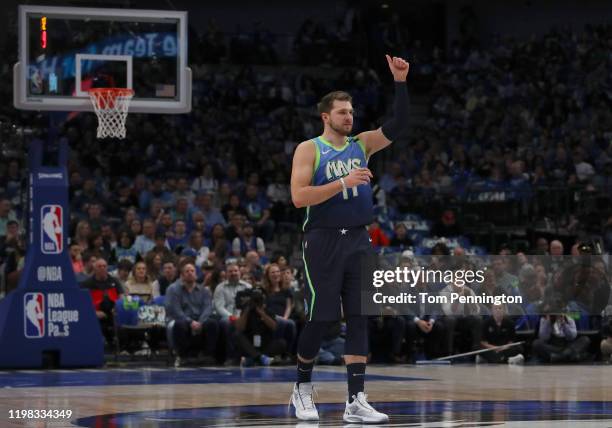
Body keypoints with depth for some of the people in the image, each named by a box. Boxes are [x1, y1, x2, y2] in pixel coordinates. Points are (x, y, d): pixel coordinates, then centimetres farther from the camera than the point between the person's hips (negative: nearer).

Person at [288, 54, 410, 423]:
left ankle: (356, 401, -3)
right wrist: (343, 182, -20)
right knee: (320, 318, -1)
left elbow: (397, 128, -2)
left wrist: (400, 82, -12)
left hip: (358, 240, 4)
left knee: (359, 319, -2)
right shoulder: (308, 149, -2)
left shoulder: (362, 144, 10)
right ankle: (302, 388, 20)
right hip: (324, 241, -4)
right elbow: (299, 197, -14)